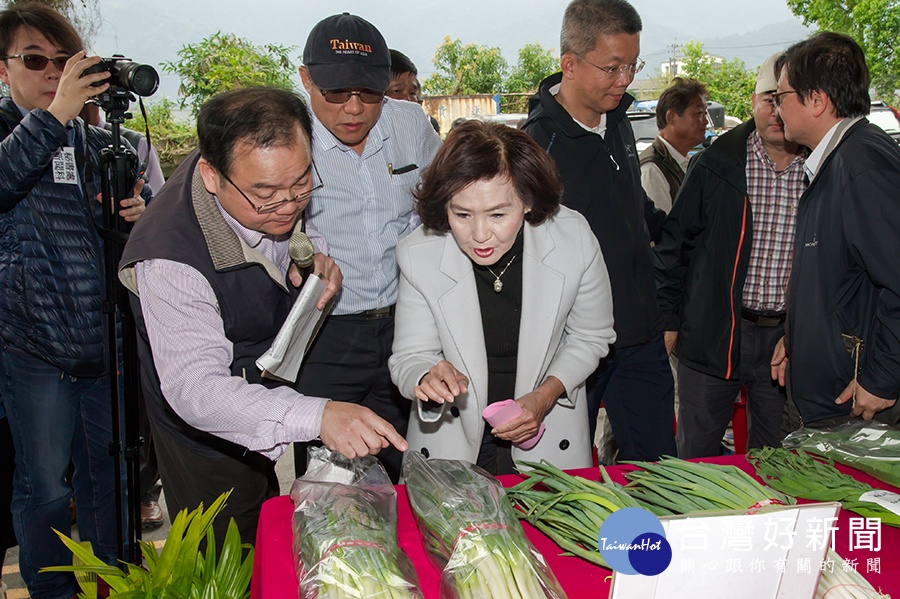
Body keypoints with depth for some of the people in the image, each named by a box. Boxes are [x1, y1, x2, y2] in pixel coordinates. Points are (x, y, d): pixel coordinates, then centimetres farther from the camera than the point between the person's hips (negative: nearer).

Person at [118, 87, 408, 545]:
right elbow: (194, 388, -46)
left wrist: (313, 252, -18)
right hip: (212, 446, -6)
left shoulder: (279, 178, -18)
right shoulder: (170, 261, -40)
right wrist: (315, 416, -60)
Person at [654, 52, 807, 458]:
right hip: (712, 334, -1)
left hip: (786, 337, 2)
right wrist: (668, 319, -1)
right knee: (696, 456, 10)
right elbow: (674, 242, 1)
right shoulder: (715, 165, -3)